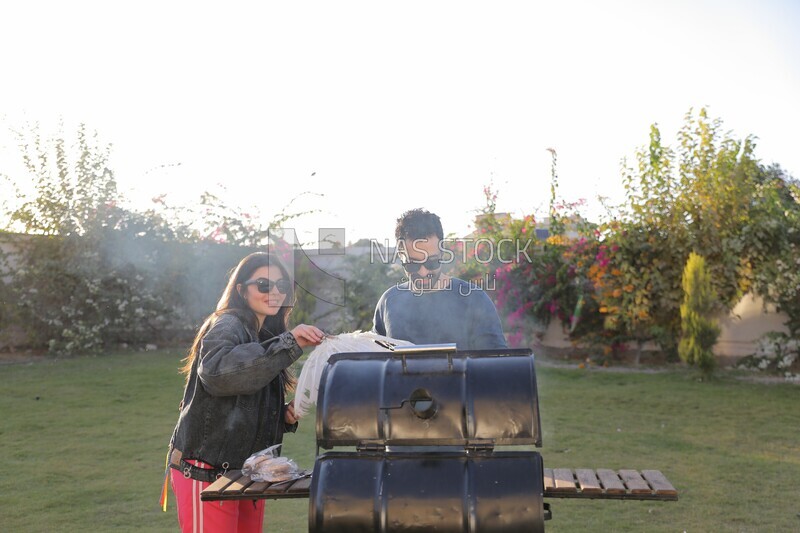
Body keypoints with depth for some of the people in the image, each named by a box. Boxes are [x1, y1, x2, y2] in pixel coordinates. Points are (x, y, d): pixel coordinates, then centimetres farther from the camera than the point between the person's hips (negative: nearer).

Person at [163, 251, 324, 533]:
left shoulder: (266, 337, 15)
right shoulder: (227, 326, -11)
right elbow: (216, 371, -35)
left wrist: (285, 417, 2)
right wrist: (288, 344, -34)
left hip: (247, 474, 8)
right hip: (206, 474, -8)